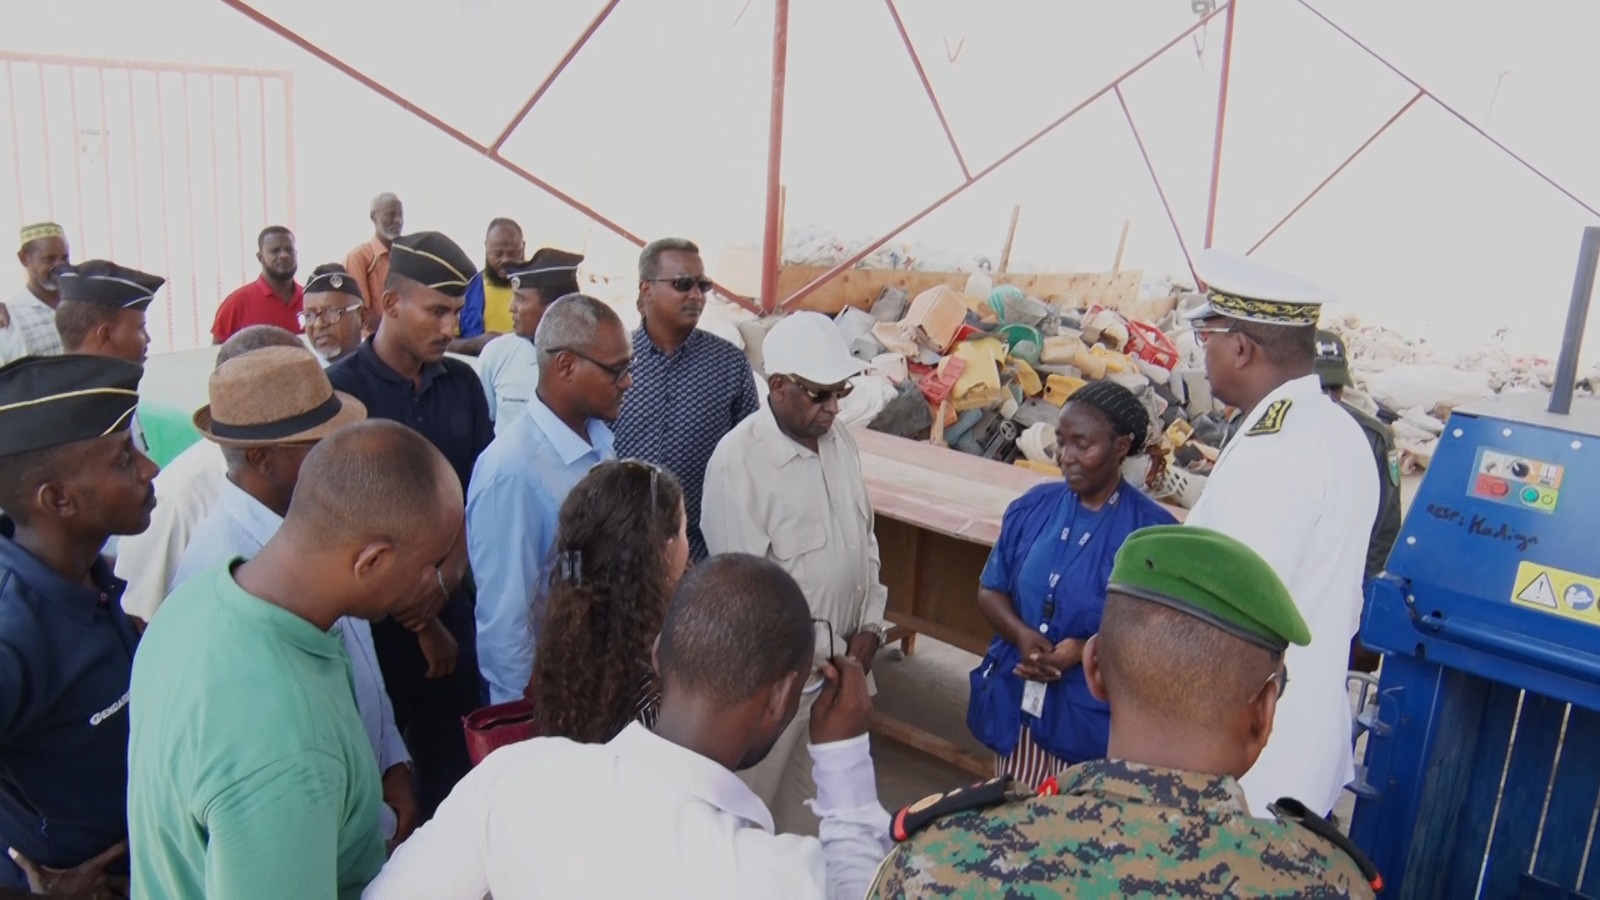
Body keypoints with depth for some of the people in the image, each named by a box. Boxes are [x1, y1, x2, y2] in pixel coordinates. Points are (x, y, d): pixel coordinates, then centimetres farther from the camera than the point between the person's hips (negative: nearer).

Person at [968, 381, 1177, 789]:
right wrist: (1021, 634, -13)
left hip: (1093, 714, -4)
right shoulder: (1033, 507, 2)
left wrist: (1087, 649, -21)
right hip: (1015, 702, 4)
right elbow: (991, 590, 7)